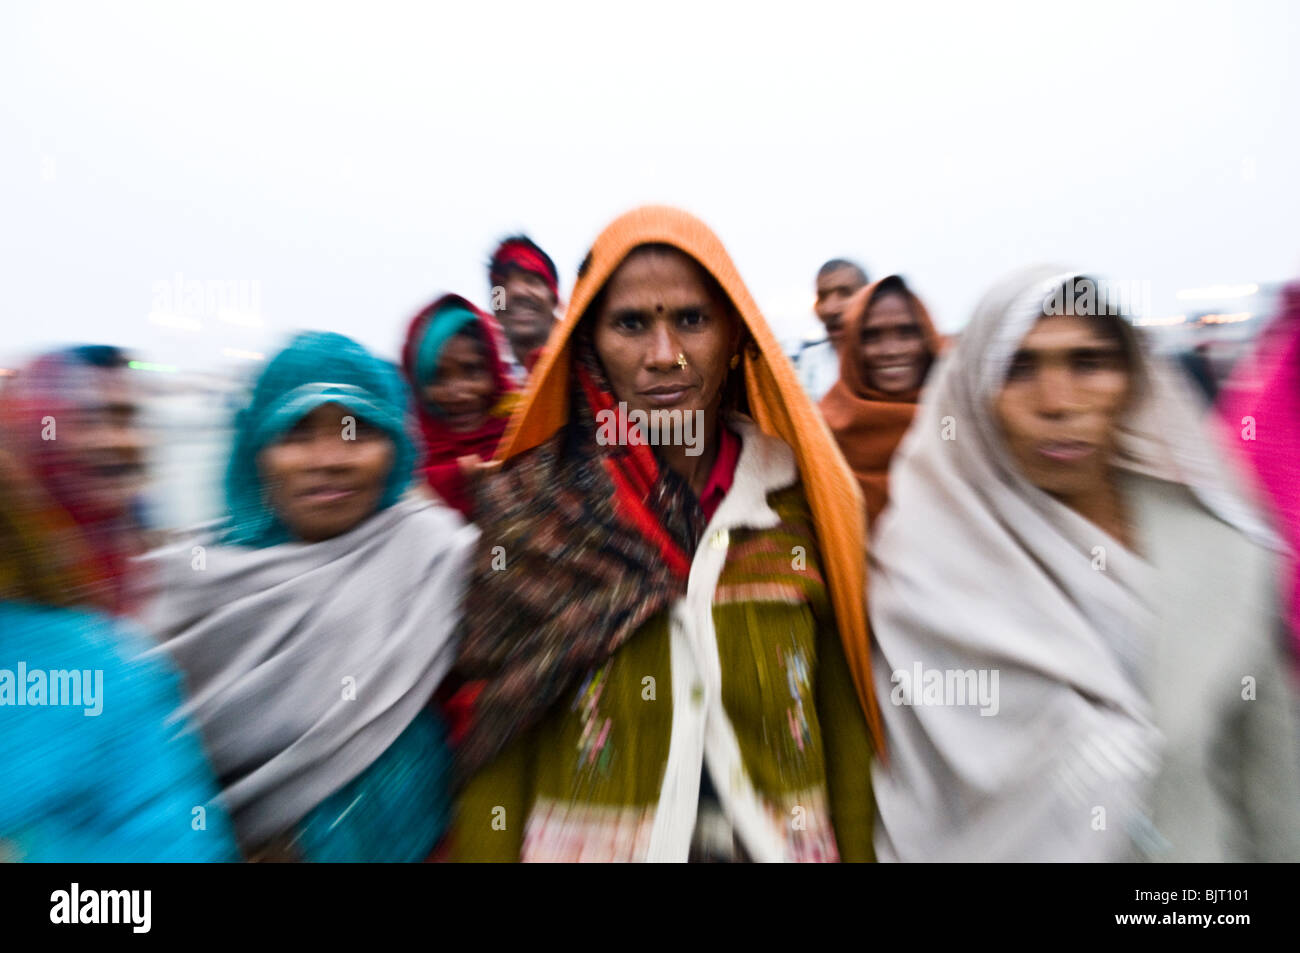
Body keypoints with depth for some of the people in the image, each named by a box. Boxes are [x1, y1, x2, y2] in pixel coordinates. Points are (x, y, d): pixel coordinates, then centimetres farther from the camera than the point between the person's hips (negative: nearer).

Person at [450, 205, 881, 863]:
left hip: (782, 839, 2)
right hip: (587, 839, -1)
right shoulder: (528, 504, -12)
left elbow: (843, 716, -5)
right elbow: (500, 746, -8)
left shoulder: (800, 494, -10)